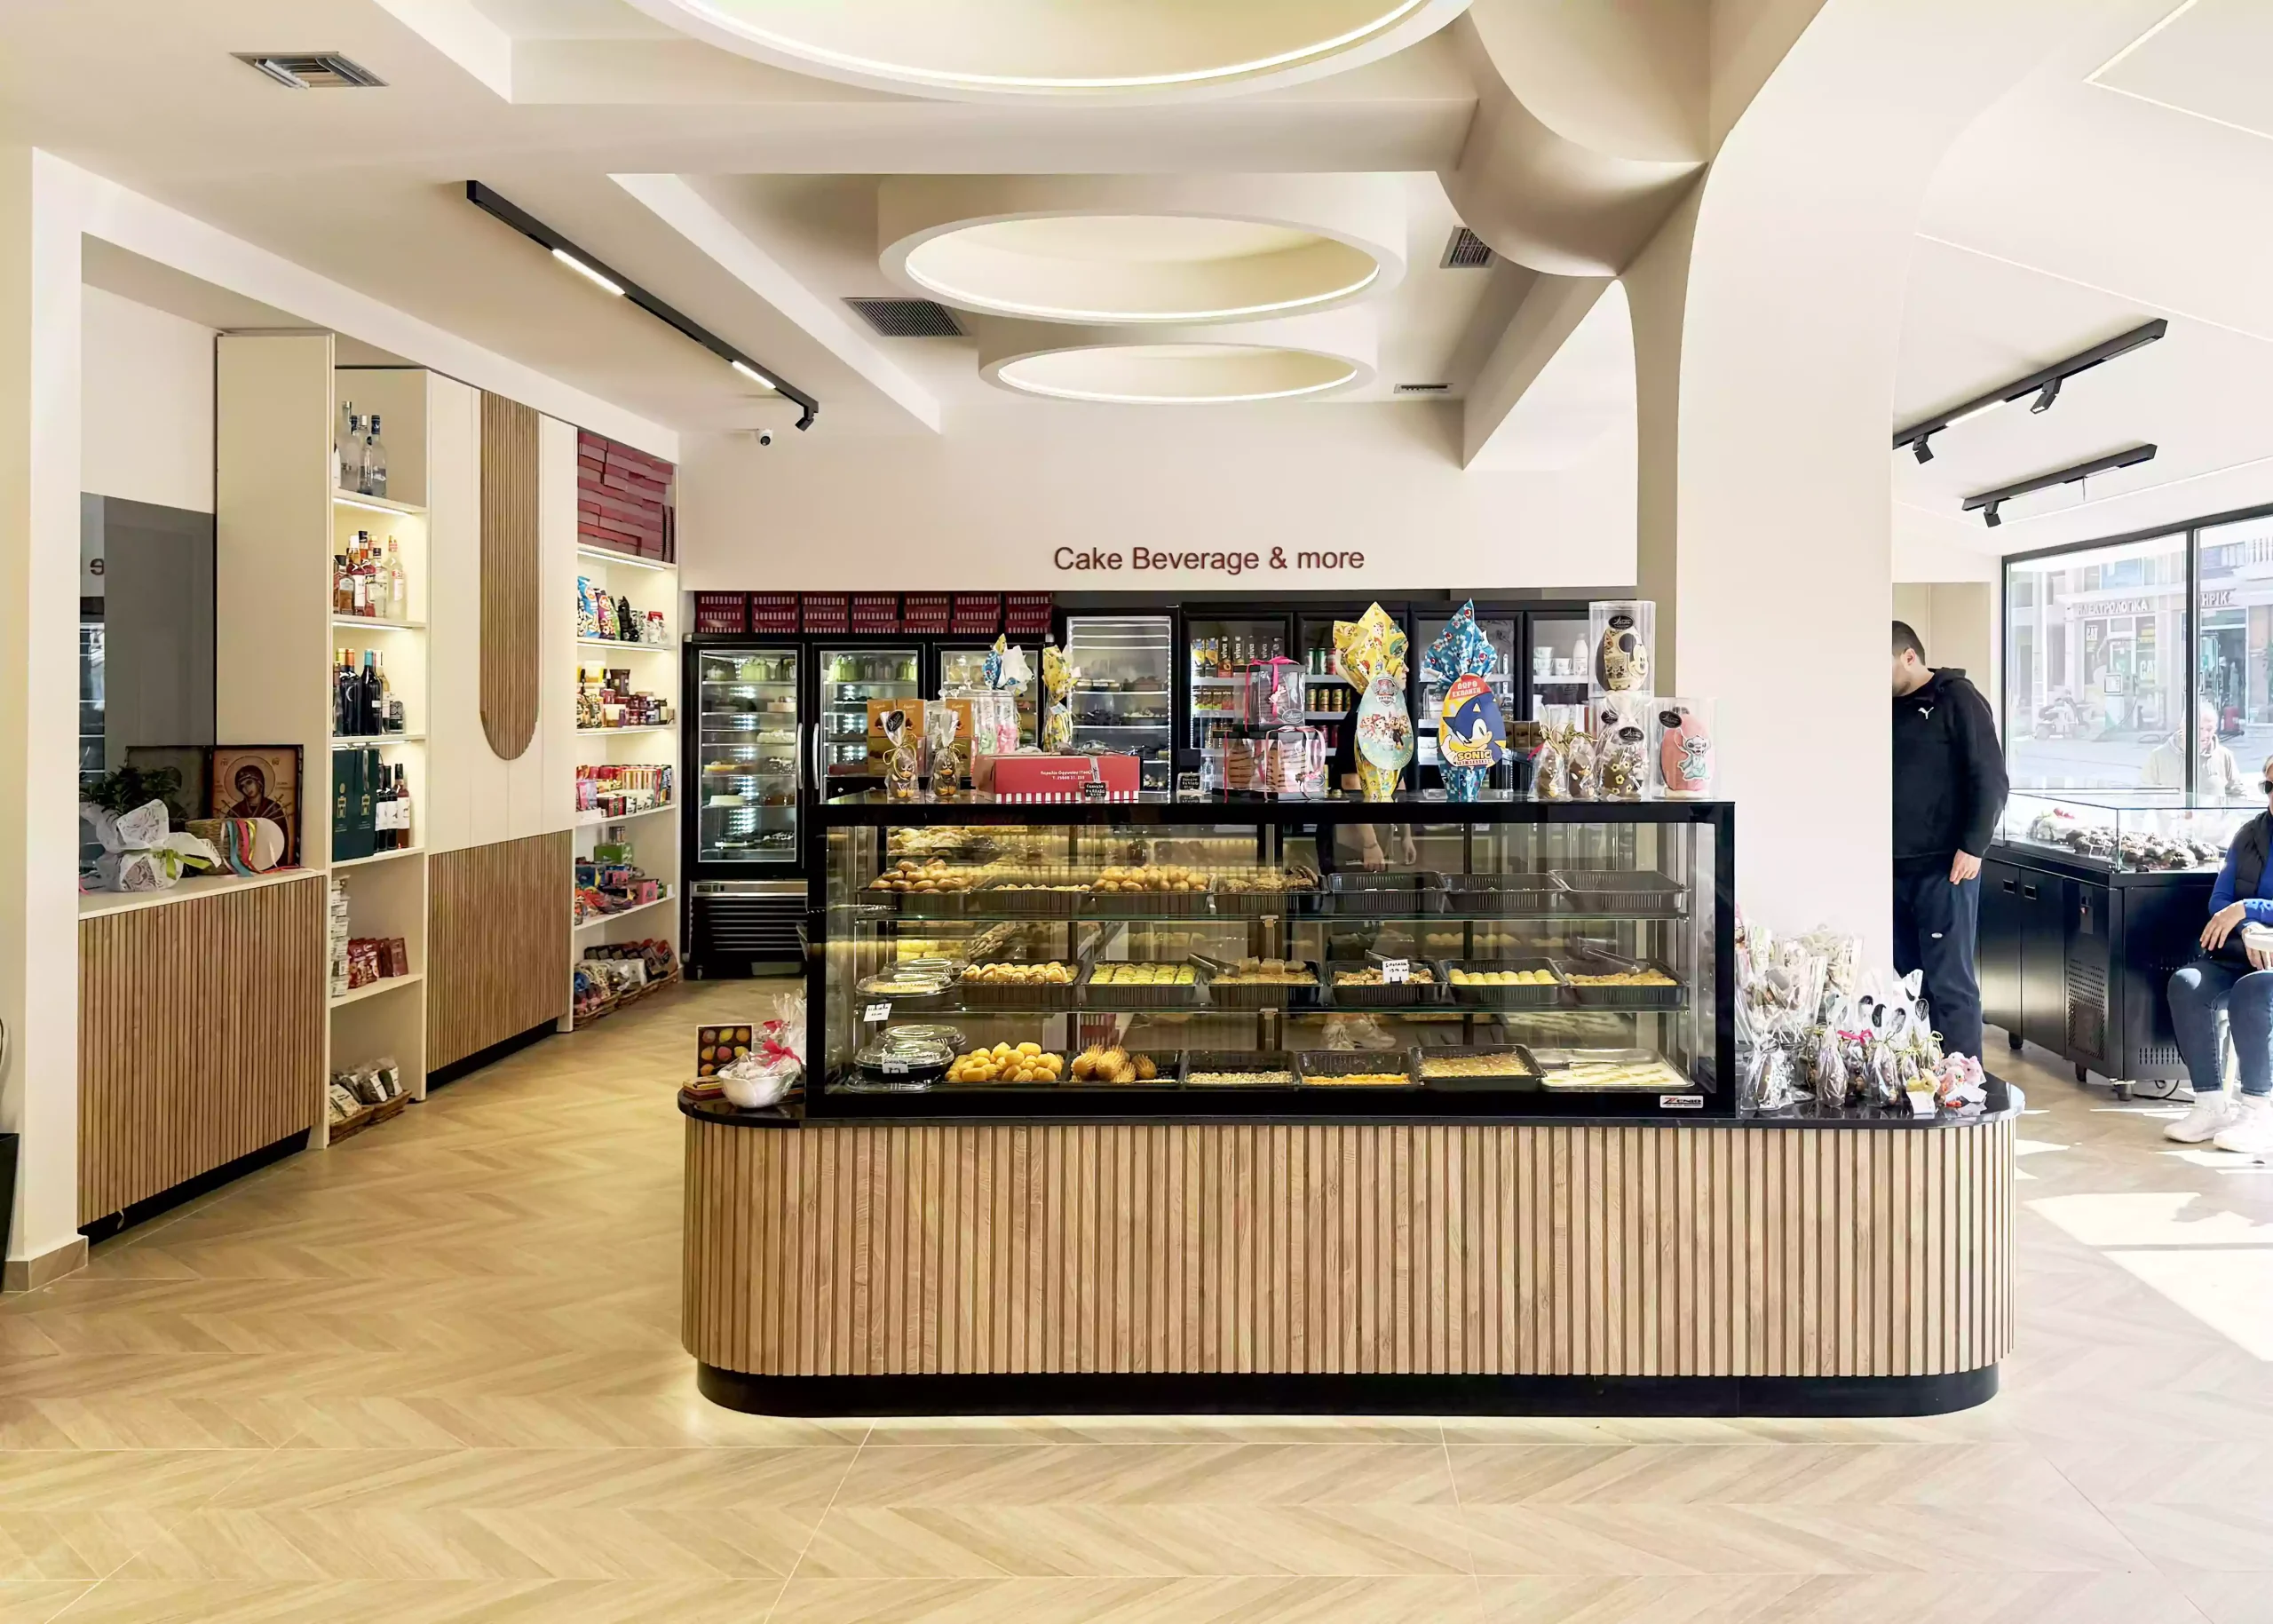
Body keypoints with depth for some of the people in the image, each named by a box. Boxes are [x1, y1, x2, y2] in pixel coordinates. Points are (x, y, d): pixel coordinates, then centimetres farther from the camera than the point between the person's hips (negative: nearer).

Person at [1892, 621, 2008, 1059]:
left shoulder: (1958, 700, -4)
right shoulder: (1891, 708, 16)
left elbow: (1989, 779, -8)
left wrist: (1973, 847, -14)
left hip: (1944, 869, -6)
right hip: (1895, 869, 7)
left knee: (1950, 985, -5)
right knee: (1903, 983, 8)